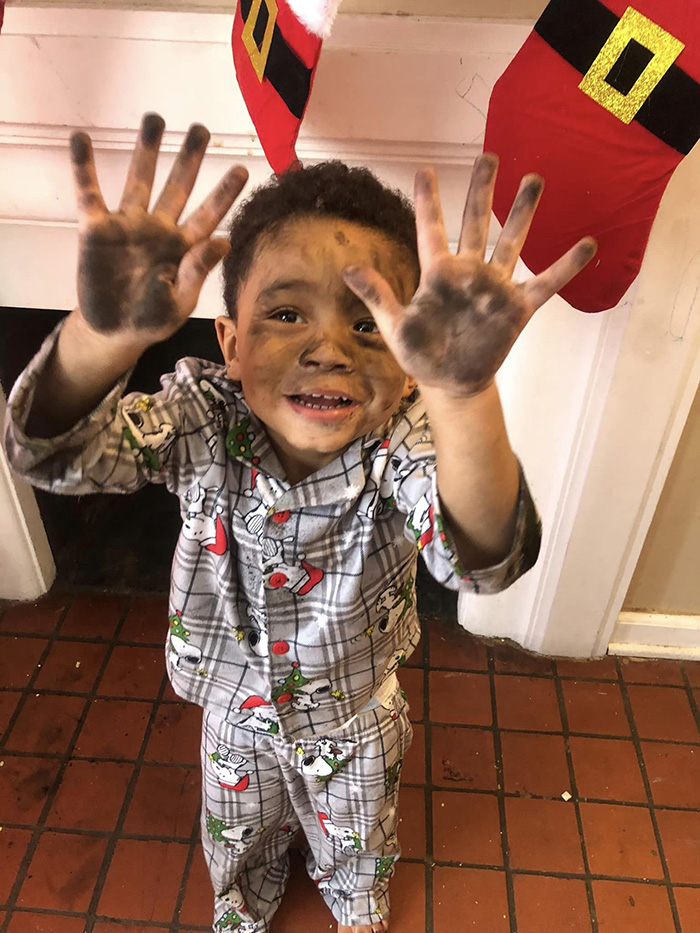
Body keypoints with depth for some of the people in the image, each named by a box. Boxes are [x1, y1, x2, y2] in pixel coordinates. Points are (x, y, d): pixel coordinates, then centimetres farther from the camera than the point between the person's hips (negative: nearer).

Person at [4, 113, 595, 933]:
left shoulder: (401, 439, -33)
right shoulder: (202, 418, -28)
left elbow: (481, 559, -50)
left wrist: (463, 397, -70)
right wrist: (102, 337, -61)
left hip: (356, 715, 0)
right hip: (235, 709, 1)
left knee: (356, 843, 32)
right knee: (237, 840, 32)